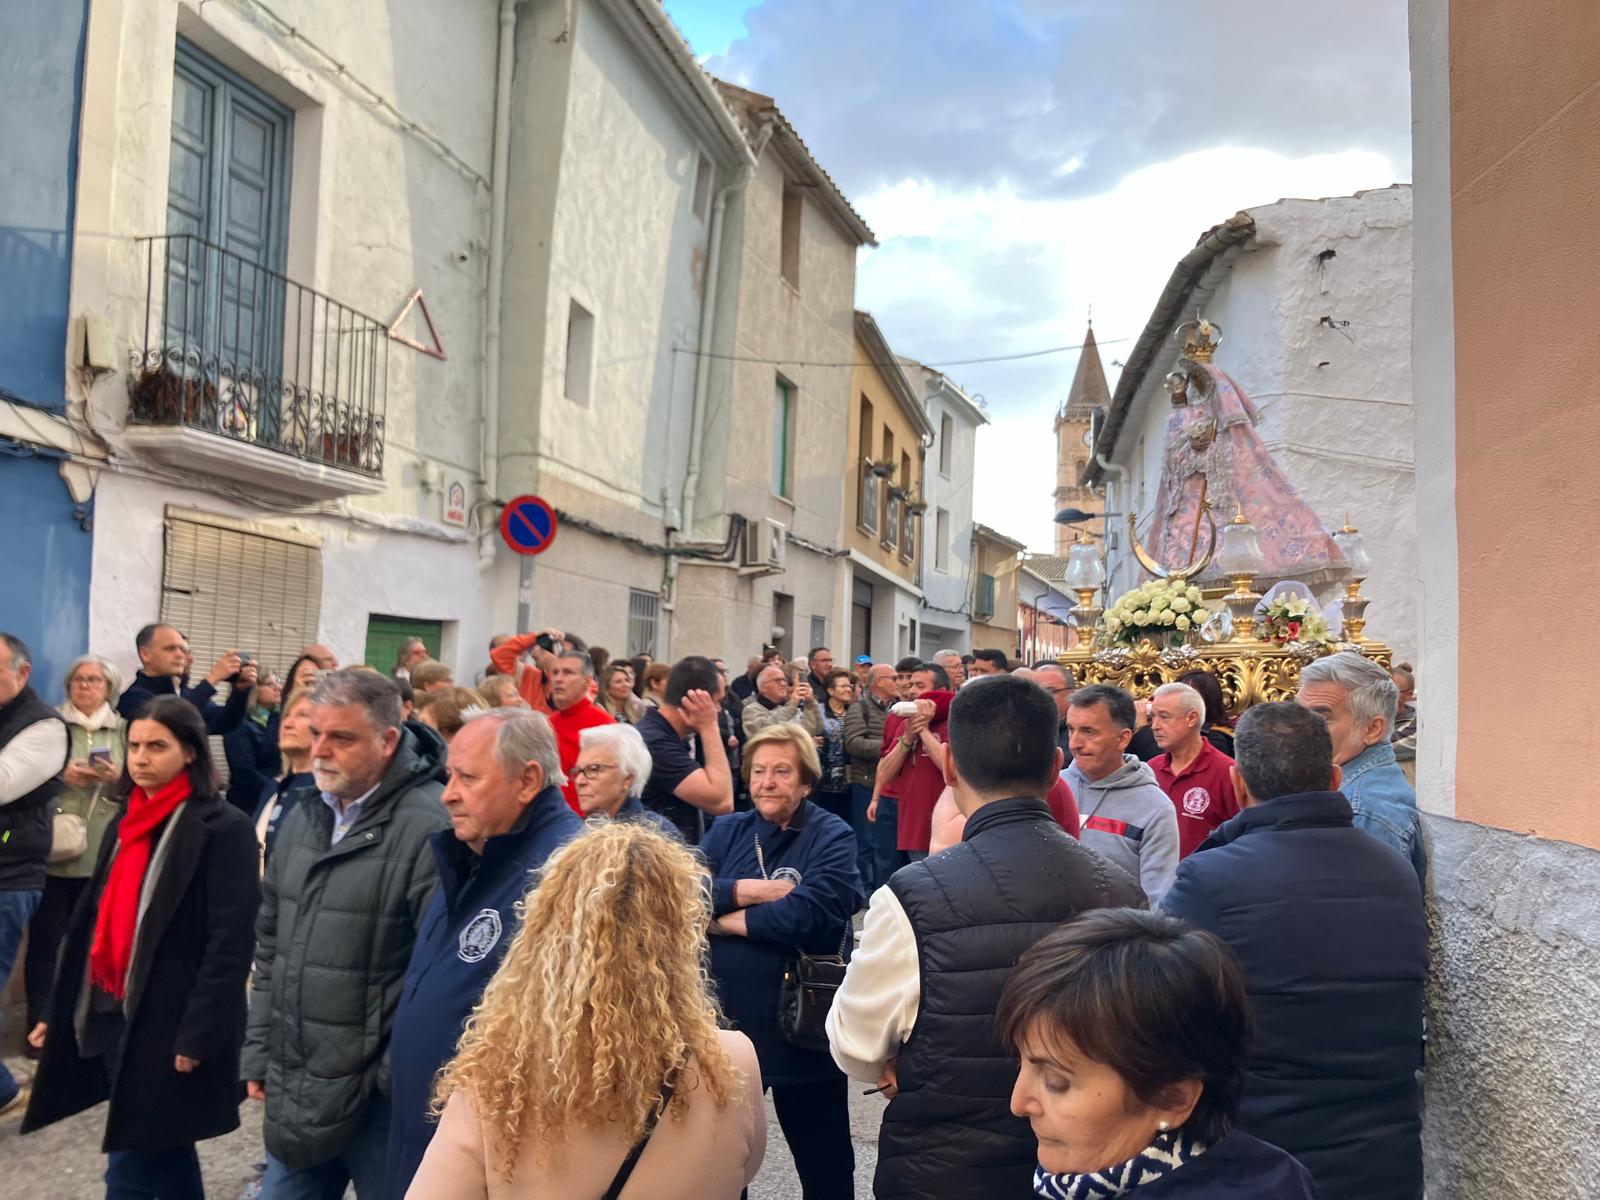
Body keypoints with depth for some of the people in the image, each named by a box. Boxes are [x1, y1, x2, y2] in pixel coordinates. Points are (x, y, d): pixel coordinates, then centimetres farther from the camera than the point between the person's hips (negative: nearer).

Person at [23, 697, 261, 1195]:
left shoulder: (224, 828, -13)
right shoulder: (125, 822, 11)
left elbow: (229, 943, -17)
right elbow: (94, 920, 16)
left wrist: (197, 1035, -19)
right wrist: (59, 1010, 14)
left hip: (172, 1022, -7)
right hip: (113, 1012, 7)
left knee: (132, 1169, 0)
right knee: (163, 1152, 17)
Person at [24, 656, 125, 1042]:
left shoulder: (124, 731, 10)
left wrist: (119, 780, -10)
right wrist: (61, 777, -13)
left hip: (104, 854, 1)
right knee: (45, 938, 1)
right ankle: (38, 1024, 13)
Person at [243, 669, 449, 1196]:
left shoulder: (429, 827, -20)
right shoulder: (302, 817, 7)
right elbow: (271, 946, 16)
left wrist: (399, 1076, -15)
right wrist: (258, 1053, 14)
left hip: (379, 1097, -7)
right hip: (296, 1089, 7)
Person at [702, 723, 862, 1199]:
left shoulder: (831, 838, -10)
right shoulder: (727, 831, 5)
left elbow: (811, 914, -26)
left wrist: (726, 917, -15)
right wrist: (744, 891, -22)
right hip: (727, 1023, 4)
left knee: (823, 1159, 15)